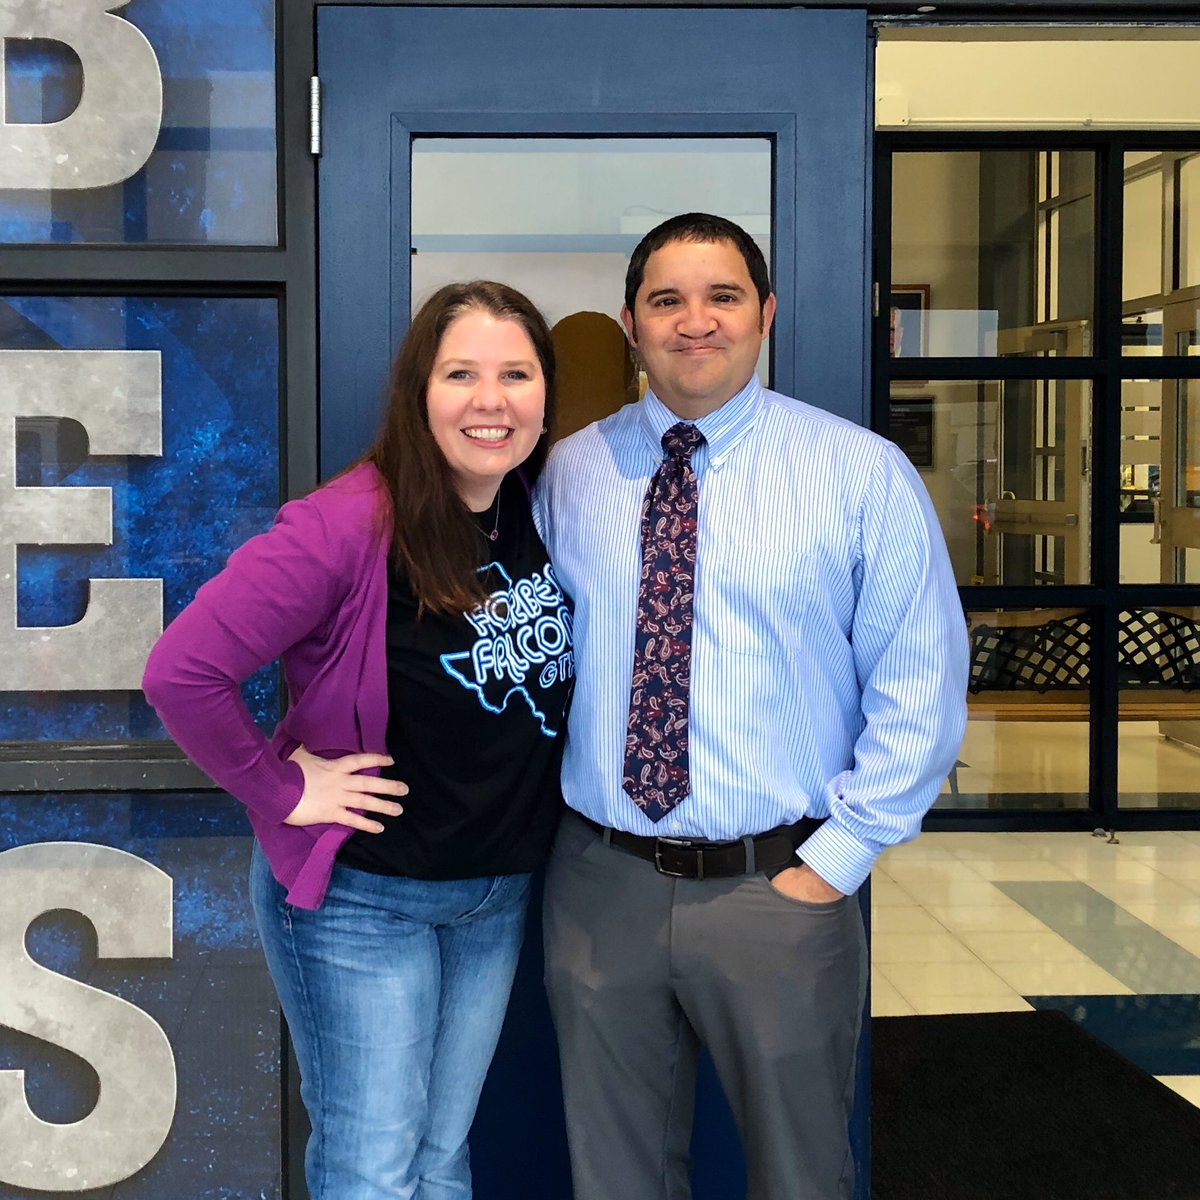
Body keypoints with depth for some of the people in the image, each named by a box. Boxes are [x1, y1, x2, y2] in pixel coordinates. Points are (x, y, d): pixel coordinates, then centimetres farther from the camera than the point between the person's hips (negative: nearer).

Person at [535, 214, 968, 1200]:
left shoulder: (861, 473, -4)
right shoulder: (571, 472, 4)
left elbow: (921, 687, -5)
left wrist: (837, 858, -9)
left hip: (780, 888, -2)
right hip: (599, 885, 3)